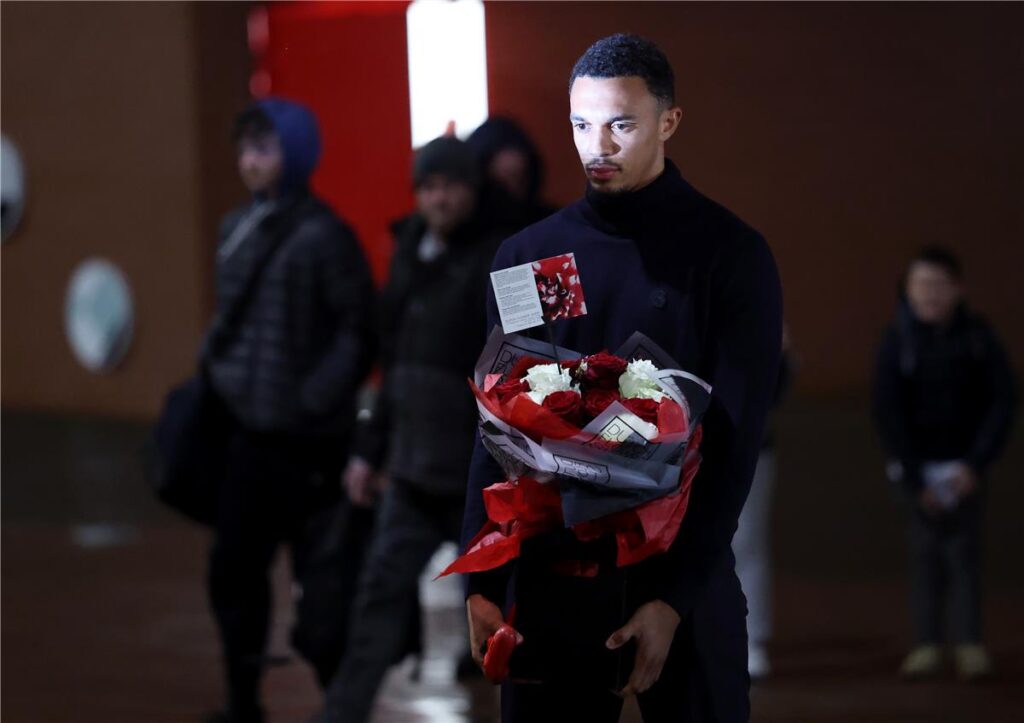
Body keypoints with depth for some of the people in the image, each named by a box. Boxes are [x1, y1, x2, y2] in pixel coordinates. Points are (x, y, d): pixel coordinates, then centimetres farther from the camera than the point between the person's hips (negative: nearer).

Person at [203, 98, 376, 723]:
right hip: (251, 435, 8)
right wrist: (218, 368, 8)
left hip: (307, 440, -7)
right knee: (234, 570, 13)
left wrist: (317, 399, -18)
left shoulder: (323, 236, -13)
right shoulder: (238, 229, 9)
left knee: (323, 579, 0)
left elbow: (357, 332, -13)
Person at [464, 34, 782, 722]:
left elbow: (735, 441, -8)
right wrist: (482, 584, -2)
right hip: (550, 574, 3)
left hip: (684, 575, -3)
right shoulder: (528, 254, 6)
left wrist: (675, 598, -15)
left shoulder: (733, 255, -4)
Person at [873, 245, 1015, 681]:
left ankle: (969, 644, -5)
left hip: (963, 461, 0)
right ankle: (926, 643, -1)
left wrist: (976, 464, -11)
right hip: (918, 463, 0)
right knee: (925, 550, -4)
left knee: (963, 547, -6)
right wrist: (914, 479, -11)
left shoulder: (977, 336, -6)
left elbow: (1002, 401, -3)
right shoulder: (897, 342, -8)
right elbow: (887, 413, -8)